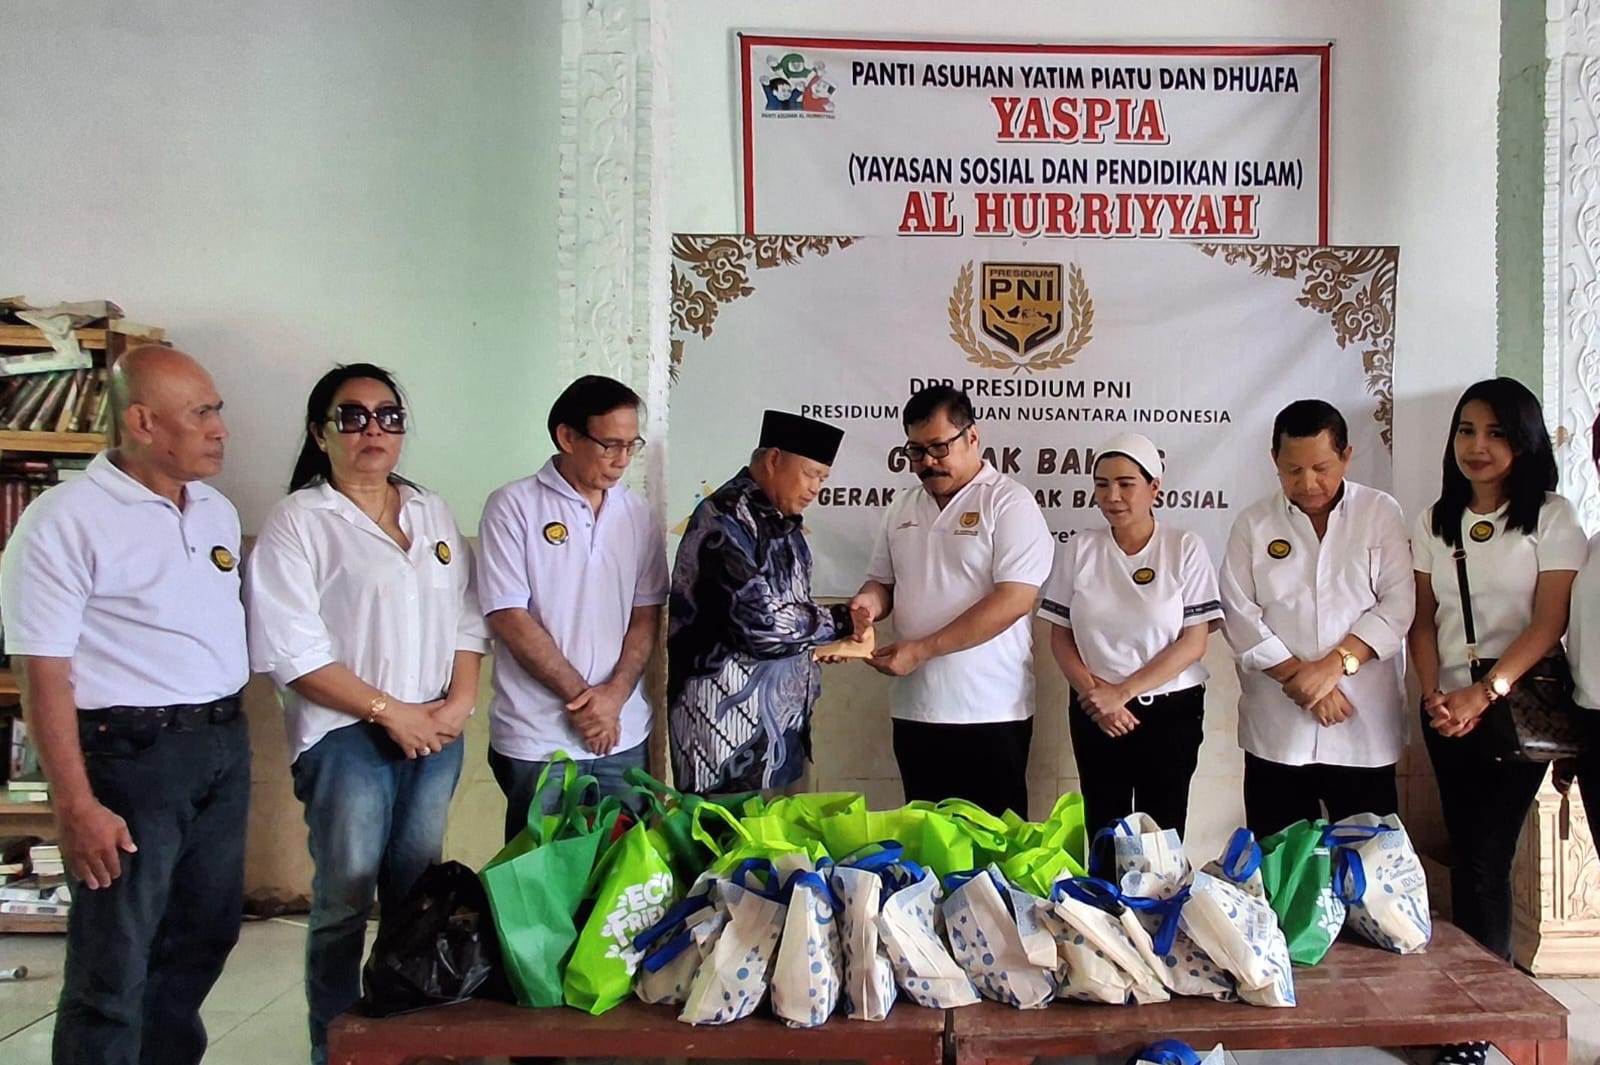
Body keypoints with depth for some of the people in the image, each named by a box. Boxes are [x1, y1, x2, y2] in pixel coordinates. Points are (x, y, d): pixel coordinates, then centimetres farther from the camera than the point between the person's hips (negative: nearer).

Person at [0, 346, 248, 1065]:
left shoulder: (218, 510, 9)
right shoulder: (66, 520, -13)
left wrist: (230, 731, 13)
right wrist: (76, 806, -18)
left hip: (224, 747, 7)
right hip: (129, 755, -7)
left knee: (204, 936, 18)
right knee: (114, 970, 4)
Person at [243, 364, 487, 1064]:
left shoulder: (432, 514, 12)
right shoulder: (296, 523, -6)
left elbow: (466, 618, 13)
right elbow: (291, 651, -13)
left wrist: (461, 700, -2)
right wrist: (390, 711, -13)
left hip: (438, 734, 5)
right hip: (347, 737, -5)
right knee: (344, 901, 3)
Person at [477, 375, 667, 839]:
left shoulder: (638, 514, 6)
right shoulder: (514, 507, -6)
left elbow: (646, 616, 6)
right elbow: (510, 618, -11)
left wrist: (614, 694, -9)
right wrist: (581, 695, -11)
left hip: (623, 735, 4)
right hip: (536, 742, -4)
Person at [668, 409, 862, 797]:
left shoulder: (782, 520, 11)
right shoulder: (725, 519, -17)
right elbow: (762, 622, -23)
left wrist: (821, 643, 4)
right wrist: (839, 622, -10)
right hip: (728, 721, -9)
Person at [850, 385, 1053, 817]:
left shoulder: (1009, 502, -7)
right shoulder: (903, 507, 12)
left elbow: (1014, 600, -16)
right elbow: (883, 580, 20)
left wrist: (922, 649, -19)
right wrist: (870, 601, -6)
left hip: (990, 712, -5)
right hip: (913, 709, 6)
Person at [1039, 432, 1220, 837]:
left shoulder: (1185, 548, -5)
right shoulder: (1078, 549, 0)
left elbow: (1194, 643, -8)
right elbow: (1060, 637, 4)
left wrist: (1122, 691, -14)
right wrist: (1094, 693, -10)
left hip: (1170, 712, -1)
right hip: (1095, 714, 2)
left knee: (1162, 833, 6)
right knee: (1103, 832, 7)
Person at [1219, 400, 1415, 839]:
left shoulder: (1382, 514, 3)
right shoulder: (1253, 524, 4)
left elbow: (1397, 605, -4)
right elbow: (1240, 616, -3)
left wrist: (1334, 665, -15)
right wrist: (1302, 678, -11)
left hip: (1364, 729, 0)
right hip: (1276, 733, 0)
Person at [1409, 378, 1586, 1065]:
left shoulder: (1551, 518, -3)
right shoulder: (1436, 522, 9)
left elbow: (1549, 622, -10)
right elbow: (1424, 620, 8)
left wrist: (1483, 694, -18)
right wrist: (1433, 693, -6)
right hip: (1449, 708, 4)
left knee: (1483, 859, -6)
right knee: (1472, 854, 7)